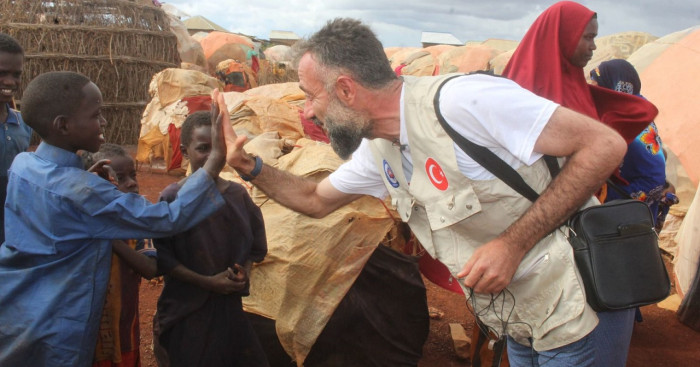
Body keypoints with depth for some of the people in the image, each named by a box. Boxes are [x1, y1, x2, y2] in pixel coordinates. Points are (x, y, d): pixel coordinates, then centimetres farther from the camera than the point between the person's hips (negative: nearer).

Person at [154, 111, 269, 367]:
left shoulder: (237, 194, 1)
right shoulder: (172, 197, -10)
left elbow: (256, 245, 10)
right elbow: (162, 257, -11)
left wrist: (243, 272, -9)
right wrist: (207, 282, -16)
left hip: (231, 306, 4)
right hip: (186, 310, -4)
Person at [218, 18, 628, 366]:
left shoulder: (462, 101, -26)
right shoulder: (377, 151, 1)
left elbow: (605, 144, -24)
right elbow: (316, 200, 19)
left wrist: (514, 242, -27)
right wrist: (249, 167, 5)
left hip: (568, 320, -7)